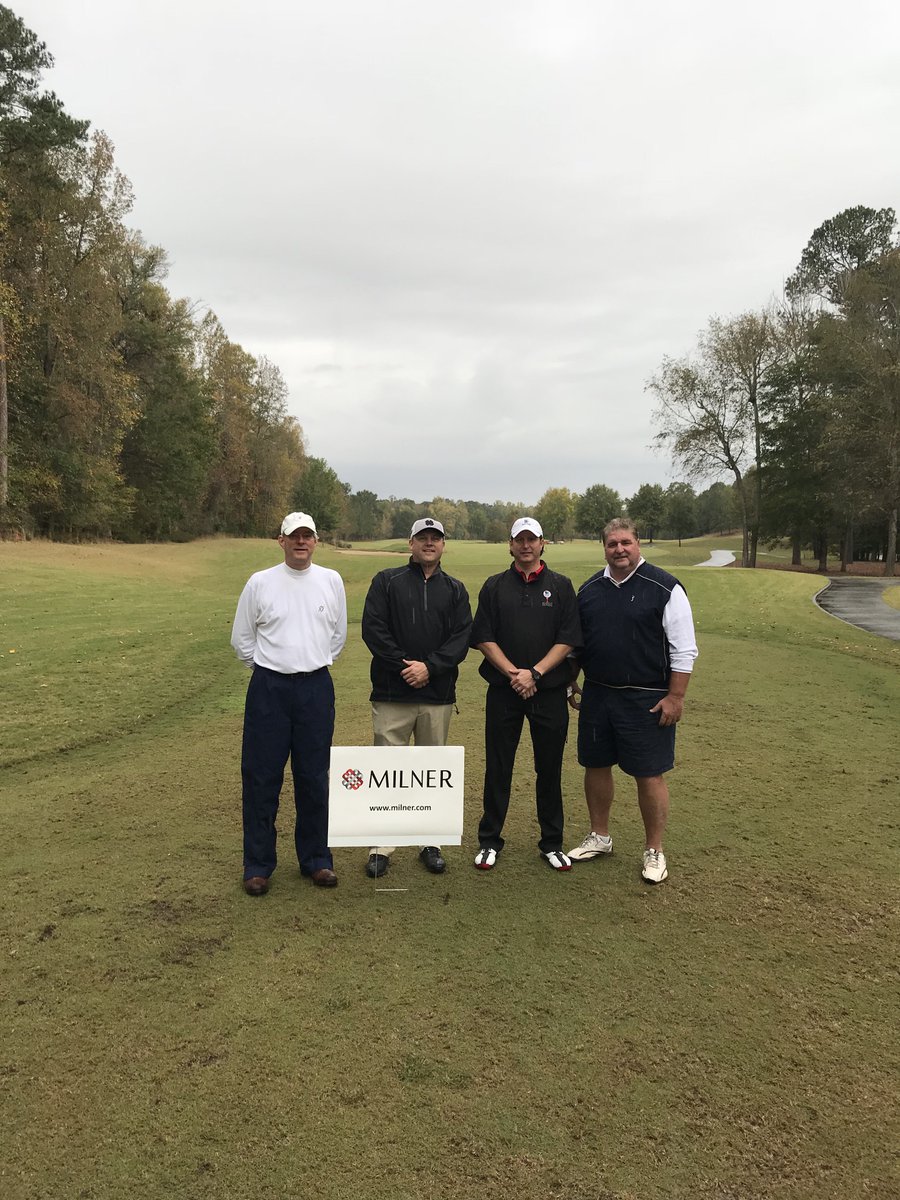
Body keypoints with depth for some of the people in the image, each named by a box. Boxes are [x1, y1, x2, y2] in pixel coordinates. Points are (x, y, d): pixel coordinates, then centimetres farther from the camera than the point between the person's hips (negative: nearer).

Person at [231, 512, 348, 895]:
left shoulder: (331, 581, 4)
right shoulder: (260, 582, -1)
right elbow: (241, 638, 7)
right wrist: (266, 669, 8)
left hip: (316, 688, 2)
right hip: (269, 688, -1)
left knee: (314, 778, 8)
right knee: (261, 777, 3)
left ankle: (316, 859, 21)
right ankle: (257, 864, 15)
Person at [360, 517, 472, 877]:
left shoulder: (455, 589, 11)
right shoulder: (387, 581, 5)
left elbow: (462, 638, 1)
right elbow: (372, 628, -4)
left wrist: (429, 666, -13)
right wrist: (403, 666, -13)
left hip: (438, 696, 2)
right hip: (392, 694, -2)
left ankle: (431, 843, 22)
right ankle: (382, 847, 11)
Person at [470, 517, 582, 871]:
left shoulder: (561, 586, 5)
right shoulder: (495, 586, 7)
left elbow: (568, 639, -2)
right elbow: (483, 638, 1)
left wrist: (535, 673, -13)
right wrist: (512, 673, -11)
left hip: (550, 691, 0)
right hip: (503, 690, 0)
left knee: (549, 769, 8)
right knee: (497, 768, 6)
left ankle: (552, 842, 22)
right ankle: (489, 841, 19)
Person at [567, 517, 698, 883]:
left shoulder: (664, 588, -8)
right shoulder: (589, 589, 7)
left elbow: (684, 649, -8)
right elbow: (575, 643, 17)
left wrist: (675, 696, -12)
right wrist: (573, 685, 15)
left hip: (647, 700, -5)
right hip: (597, 695, 5)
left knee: (649, 774, 2)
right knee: (596, 766, 14)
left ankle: (654, 851, 19)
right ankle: (599, 837, 33)